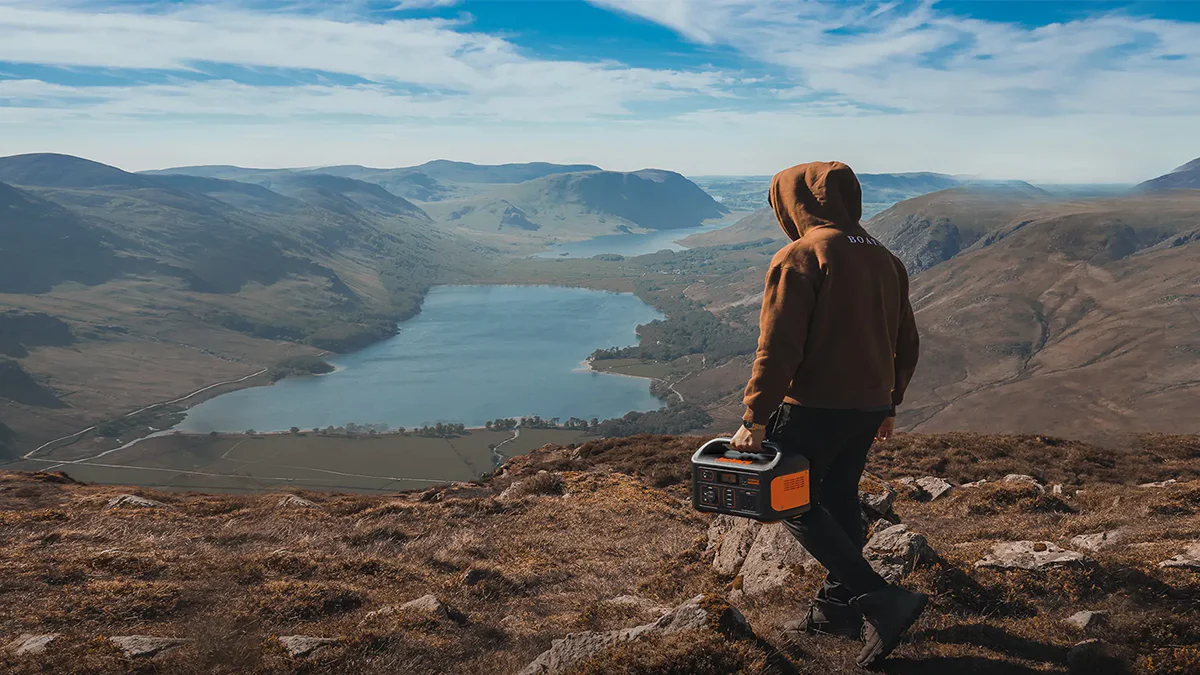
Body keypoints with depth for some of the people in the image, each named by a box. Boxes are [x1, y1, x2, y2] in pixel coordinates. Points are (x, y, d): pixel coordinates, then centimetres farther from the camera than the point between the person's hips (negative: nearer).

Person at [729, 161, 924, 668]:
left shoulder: (799, 257, -13)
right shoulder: (885, 260, 11)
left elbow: (778, 348, -20)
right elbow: (906, 344, 16)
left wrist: (755, 420, -16)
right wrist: (887, 404, 26)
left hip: (814, 408, -8)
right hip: (869, 407, 8)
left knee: (797, 506, 4)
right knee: (840, 500, 20)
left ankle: (882, 600, -5)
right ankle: (840, 606, 31)